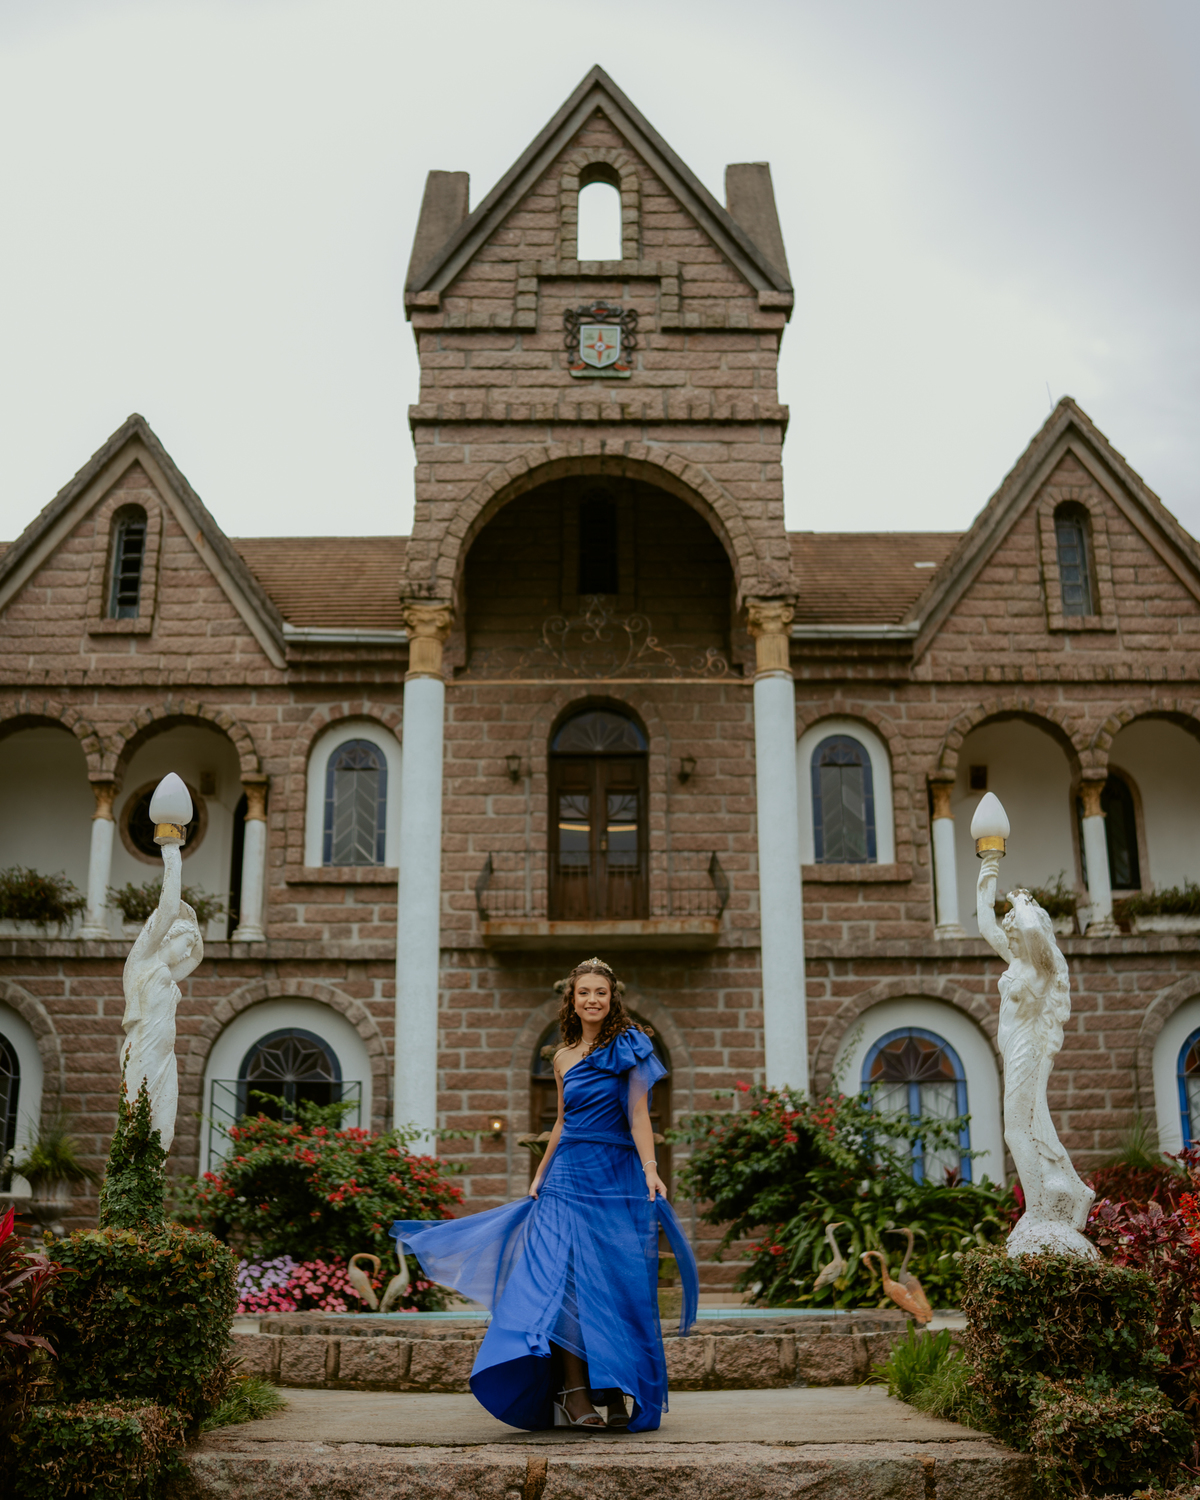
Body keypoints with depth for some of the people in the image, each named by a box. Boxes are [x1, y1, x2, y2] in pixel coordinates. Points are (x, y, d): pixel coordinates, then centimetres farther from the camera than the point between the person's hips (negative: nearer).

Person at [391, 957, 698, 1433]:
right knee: (564, 1280, -7)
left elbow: (638, 1116, -6)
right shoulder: (563, 1059, 13)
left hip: (617, 1179, -3)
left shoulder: (629, 1047, 0)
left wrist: (651, 1172, -17)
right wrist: (538, 1177, 21)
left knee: (617, 1287, -2)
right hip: (568, 1177, 4)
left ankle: (617, 1395, 6)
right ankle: (574, 1393, -7)